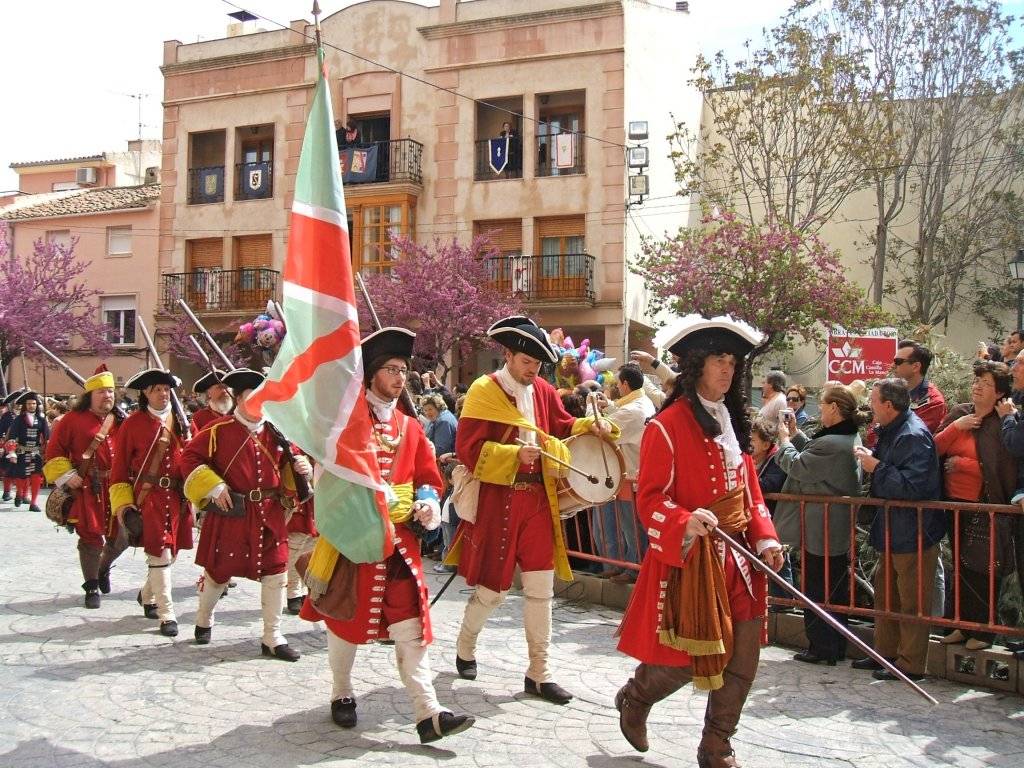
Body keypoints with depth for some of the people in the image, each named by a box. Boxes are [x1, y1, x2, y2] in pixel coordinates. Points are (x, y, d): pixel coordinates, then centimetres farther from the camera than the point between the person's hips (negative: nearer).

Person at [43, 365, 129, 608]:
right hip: (88, 489, -4)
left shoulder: (120, 422, 10)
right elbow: (54, 451, -2)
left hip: (118, 488, 4)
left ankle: (104, 567, 37)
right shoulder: (73, 420, -3)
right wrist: (66, 476, -11)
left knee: (121, 537, 7)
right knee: (91, 538, -2)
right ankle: (92, 586, 12)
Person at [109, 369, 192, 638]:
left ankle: (147, 595, 40)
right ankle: (167, 615, -5)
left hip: (177, 497, 5)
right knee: (160, 554, -11)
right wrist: (122, 504, -6)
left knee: (172, 553, 14)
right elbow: (119, 467, 0)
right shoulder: (133, 424, -2)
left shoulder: (179, 421, 9)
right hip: (149, 497, -5)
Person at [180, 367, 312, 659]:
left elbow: (285, 465, 17)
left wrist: (300, 467, -6)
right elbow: (189, 457, -7)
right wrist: (214, 487, -15)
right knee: (218, 570, 12)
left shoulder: (276, 432, 6)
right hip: (230, 514, -3)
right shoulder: (219, 430, -8)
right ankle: (203, 621, 39)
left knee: (276, 572, 2)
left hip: (270, 515, 4)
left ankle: (272, 638, 12)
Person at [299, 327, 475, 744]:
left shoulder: (410, 427, 12)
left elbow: (428, 478, 15)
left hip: (400, 538, 4)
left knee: (411, 623, -3)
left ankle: (429, 714, -8)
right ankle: (342, 694, 30)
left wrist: (427, 505, -5)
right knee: (345, 617, 10)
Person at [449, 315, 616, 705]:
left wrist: (591, 426, -2)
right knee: (491, 589, 6)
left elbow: (563, 428, 18)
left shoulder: (543, 391, 8)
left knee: (541, 589, 6)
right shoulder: (484, 391, -9)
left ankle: (539, 673, 15)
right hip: (497, 502, -5)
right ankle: (465, 646, 34)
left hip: (537, 500, 5)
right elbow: (469, 449, -15)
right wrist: (515, 454, -26)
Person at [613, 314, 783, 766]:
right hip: (689, 558, -7)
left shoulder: (734, 422, 13)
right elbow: (649, 498, -13)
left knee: (741, 661, 7)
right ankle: (633, 700, 32)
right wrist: (685, 523, -31)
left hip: (737, 557, 7)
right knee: (685, 658, 0)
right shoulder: (668, 425, -11)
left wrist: (765, 538, 4)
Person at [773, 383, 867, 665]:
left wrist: (785, 440, -2)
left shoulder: (831, 444, -27)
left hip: (819, 530, -10)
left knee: (816, 589, 2)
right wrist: (796, 435, 12)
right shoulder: (851, 437, 7)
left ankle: (820, 647, 9)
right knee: (837, 589, 16)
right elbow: (813, 455, 16)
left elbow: (797, 467, -17)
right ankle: (837, 647, 25)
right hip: (840, 529, 10)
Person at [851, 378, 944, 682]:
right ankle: (885, 653, 31)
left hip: (914, 534, -11)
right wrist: (870, 457, 2)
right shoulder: (891, 431, 11)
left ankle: (910, 665, 9)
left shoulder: (914, 435, -21)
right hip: (893, 531, 11)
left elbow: (912, 486, -28)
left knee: (911, 602, 0)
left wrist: (876, 467, -19)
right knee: (885, 593, 19)